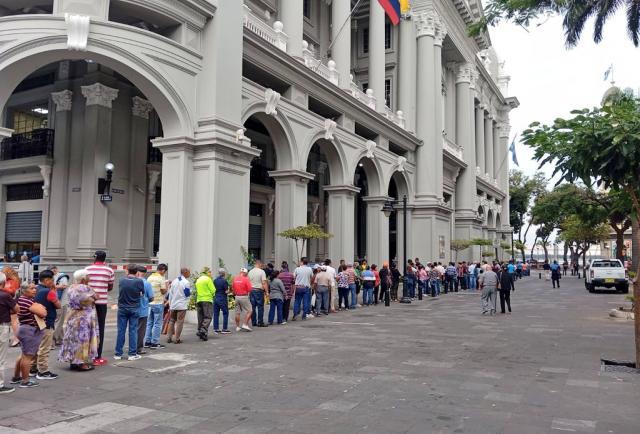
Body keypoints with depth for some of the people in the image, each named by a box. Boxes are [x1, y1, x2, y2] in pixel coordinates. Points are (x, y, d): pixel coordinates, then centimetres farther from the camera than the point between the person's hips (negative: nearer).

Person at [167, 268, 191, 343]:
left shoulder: (174, 281, 9)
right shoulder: (186, 282, -11)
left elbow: (170, 293, 11)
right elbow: (188, 294, -10)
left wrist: (170, 304, 16)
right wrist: (190, 291, 12)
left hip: (173, 305, 6)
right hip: (182, 305, -6)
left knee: (172, 321, 14)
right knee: (180, 322, -1)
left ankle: (169, 338, 13)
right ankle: (177, 339, -1)